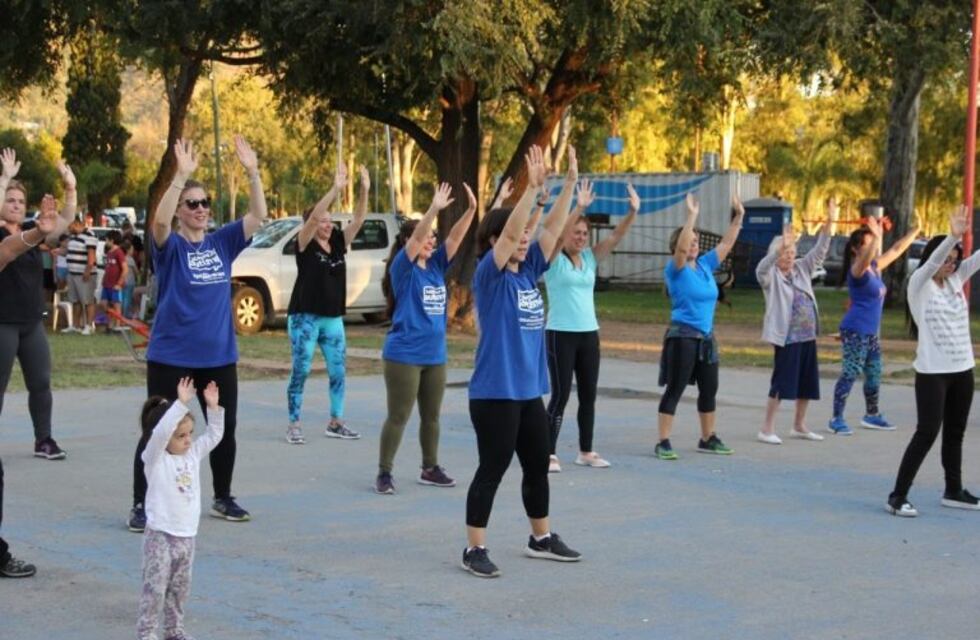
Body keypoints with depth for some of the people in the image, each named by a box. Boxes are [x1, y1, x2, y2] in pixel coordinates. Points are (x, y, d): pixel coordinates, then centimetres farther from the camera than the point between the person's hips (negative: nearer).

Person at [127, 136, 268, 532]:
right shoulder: (170, 246, -7)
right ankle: (141, 506, 10)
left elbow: (258, 215, -2)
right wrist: (181, 175, -36)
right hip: (170, 356, -5)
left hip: (219, 356, 5)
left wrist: (252, 172, -15)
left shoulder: (221, 243, 5)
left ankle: (223, 499, 29)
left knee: (225, 430, 13)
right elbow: (160, 221, -29)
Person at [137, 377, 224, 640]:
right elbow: (160, 433, -30)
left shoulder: (193, 453, 7)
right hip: (160, 535, -6)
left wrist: (213, 407, -5)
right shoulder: (155, 458, -13)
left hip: (187, 535, 6)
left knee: (180, 587, 15)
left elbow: (214, 435, 9)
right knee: (155, 586, -4)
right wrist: (181, 404, -36)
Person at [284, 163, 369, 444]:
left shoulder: (338, 243, 8)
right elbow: (313, 215, -22)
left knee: (339, 371, 7)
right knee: (300, 372, -2)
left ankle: (336, 423, 17)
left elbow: (358, 219, 0)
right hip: (305, 318, -6)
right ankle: (293, 426, 3)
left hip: (333, 319, 6)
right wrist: (336, 189, -29)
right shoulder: (305, 244, -7)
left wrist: (364, 190, -13)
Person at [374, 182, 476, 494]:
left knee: (431, 416, 15)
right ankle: (384, 473, 5)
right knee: (398, 417, -3)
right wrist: (434, 208, -34)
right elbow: (416, 238, -24)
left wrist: (471, 208, -14)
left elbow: (454, 238, -1)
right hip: (403, 355, -7)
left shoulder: (436, 266, 8)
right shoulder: (402, 267, -9)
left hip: (435, 355, 7)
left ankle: (430, 469, 27)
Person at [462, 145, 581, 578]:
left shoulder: (529, 272, 8)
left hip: (529, 390, 8)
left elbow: (553, 228, 7)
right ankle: (474, 549, 6)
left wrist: (570, 182, 0)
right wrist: (532, 186, -29)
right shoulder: (489, 275, -11)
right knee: (492, 470, -3)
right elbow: (509, 232, -24)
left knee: (538, 467, 17)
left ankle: (541, 539, 32)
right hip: (494, 393, -8)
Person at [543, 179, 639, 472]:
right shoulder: (553, 259, -6)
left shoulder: (589, 258, 9)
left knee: (588, 395, 10)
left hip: (589, 334, 6)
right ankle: (550, 454, 0)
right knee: (560, 395, -5)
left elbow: (616, 236, 2)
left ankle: (586, 451, 21)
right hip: (560, 335, -6)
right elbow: (557, 233, -24)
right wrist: (580, 207, -35)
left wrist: (633, 211, -13)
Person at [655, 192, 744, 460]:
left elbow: (726, 244, 13)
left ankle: (708, 439, 26)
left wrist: (738, 218, 5)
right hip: (682, 336, -7)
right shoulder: (675, 269, -9)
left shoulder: (705, 265, 9)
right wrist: (692, 216, -32)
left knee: (709, 389, 14)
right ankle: (663, 443, -3)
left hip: (706, 337, 7)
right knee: (674, 390, -6)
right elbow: (681, 248, -27)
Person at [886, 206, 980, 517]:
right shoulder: (919, 284, -9)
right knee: (927, 433, -10)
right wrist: (953, 236, -42)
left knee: (955, 433, 15)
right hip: (932, 371, -7)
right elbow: (932, 262, -27)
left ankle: (954, 491, 27)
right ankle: (898, 496, -6)